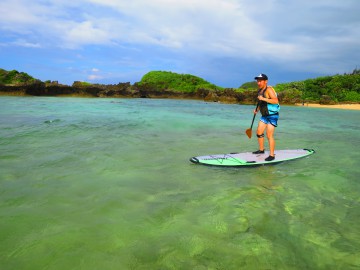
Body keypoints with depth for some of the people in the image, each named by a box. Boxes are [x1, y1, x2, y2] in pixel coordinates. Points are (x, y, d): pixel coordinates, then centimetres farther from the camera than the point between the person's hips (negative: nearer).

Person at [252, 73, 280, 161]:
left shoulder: (269, 89, -17)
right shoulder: (259, 90, 10)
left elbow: (276, 101, -29)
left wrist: (263, 98, -33)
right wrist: (257, 109, 7)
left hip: (272, 116, -9)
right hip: (264, 115, 9)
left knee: (269, 135, -11)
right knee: (259, 133, 14)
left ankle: (272, 155, -2)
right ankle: (261, 149, 32)